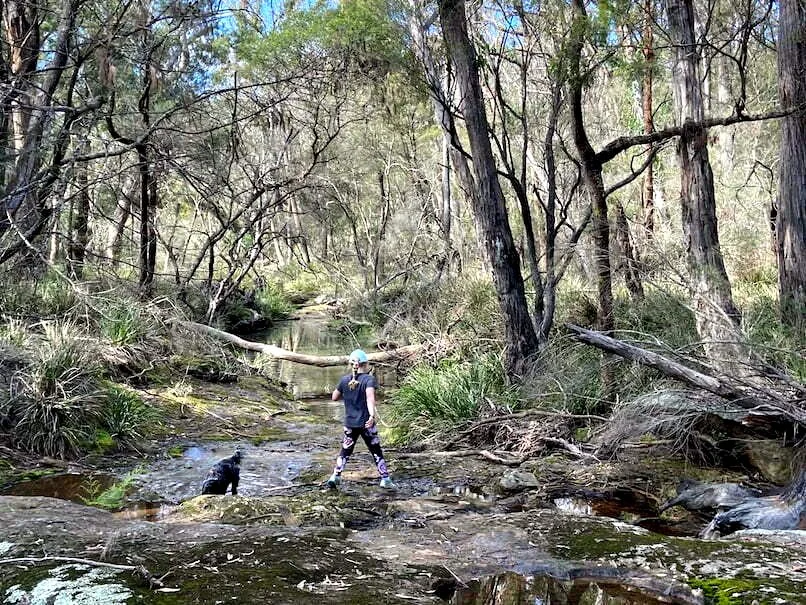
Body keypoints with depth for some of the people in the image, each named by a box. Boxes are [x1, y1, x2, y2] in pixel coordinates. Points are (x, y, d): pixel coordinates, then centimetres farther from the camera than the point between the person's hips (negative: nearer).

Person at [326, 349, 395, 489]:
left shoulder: (344, 380, 1)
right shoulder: (369, 379, -10)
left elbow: (334, 397, 12)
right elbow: (370, 396, -27)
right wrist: (372, 415, -37)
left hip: (350, 423, 3)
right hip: (366, 423, -3)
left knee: (345, 452, 16)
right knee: (377, 452, 9)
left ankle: (335, 477, 10)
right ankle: (385, 479, 11)